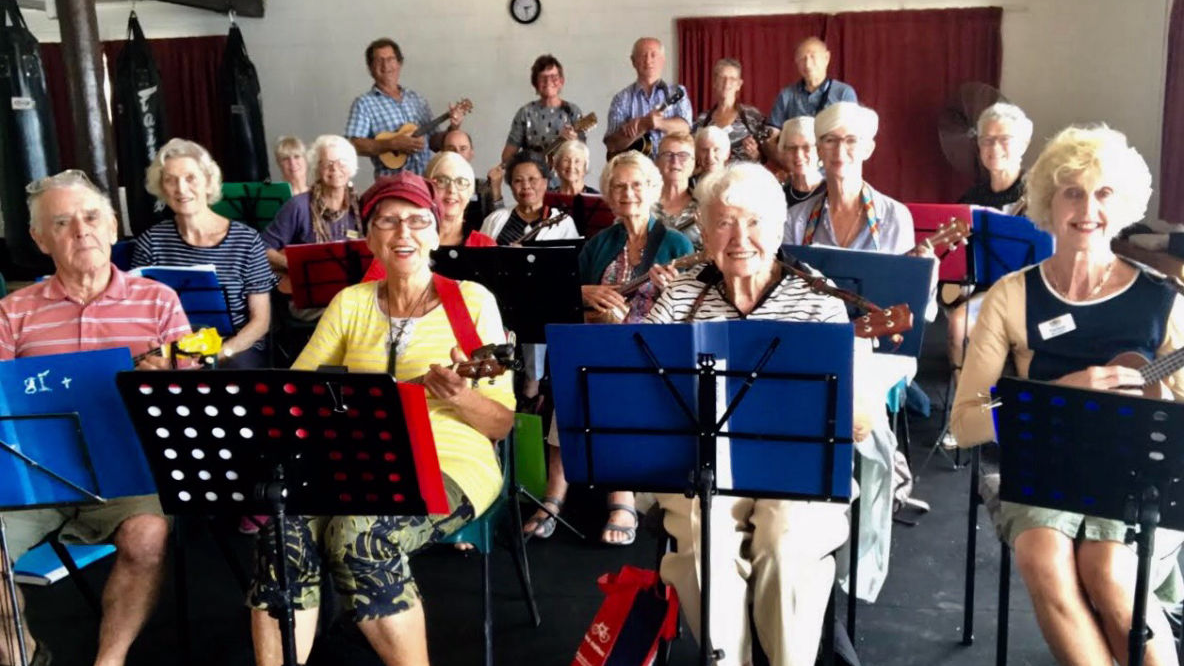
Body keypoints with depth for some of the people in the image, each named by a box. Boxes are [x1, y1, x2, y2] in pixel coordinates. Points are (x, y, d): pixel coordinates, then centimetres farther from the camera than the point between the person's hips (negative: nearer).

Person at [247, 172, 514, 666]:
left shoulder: (472, 300, 2)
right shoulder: (349, 303, 13)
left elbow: (502, 422, 1)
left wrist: (456, 398, -20)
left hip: (452, 464, -3)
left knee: (359, 533, -32)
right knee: (287, 529, -29)